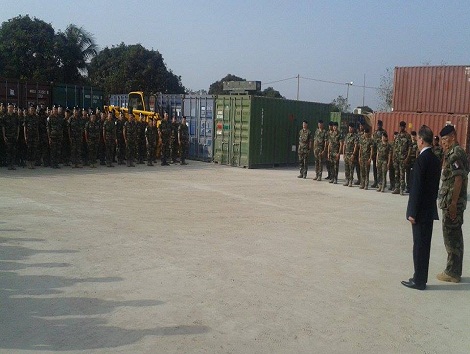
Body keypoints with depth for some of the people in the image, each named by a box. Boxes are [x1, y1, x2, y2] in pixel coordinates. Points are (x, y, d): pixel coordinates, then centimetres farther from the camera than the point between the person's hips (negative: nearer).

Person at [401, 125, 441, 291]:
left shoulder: (421, 160, -18)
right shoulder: (436, 159, 8)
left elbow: (417, 188, -19)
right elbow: (435, 185, 12)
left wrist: (412, 212, -15)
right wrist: (431, 203, 18)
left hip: (421, 210, -8)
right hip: (430, 209, 9)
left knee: (419, 245, -1)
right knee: (424, 245, 14)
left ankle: (419, 280, 7)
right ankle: (420, 278, 24)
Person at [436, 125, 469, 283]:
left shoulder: (455, 154, -16)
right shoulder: (455, 153, 14)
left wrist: (453, 203, -22)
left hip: (452, 202, -10)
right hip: (453, 202, 10)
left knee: (451, 236, -3)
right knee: (455, 236, 14)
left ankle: (452, 273, 5)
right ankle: (455, 271, 23)